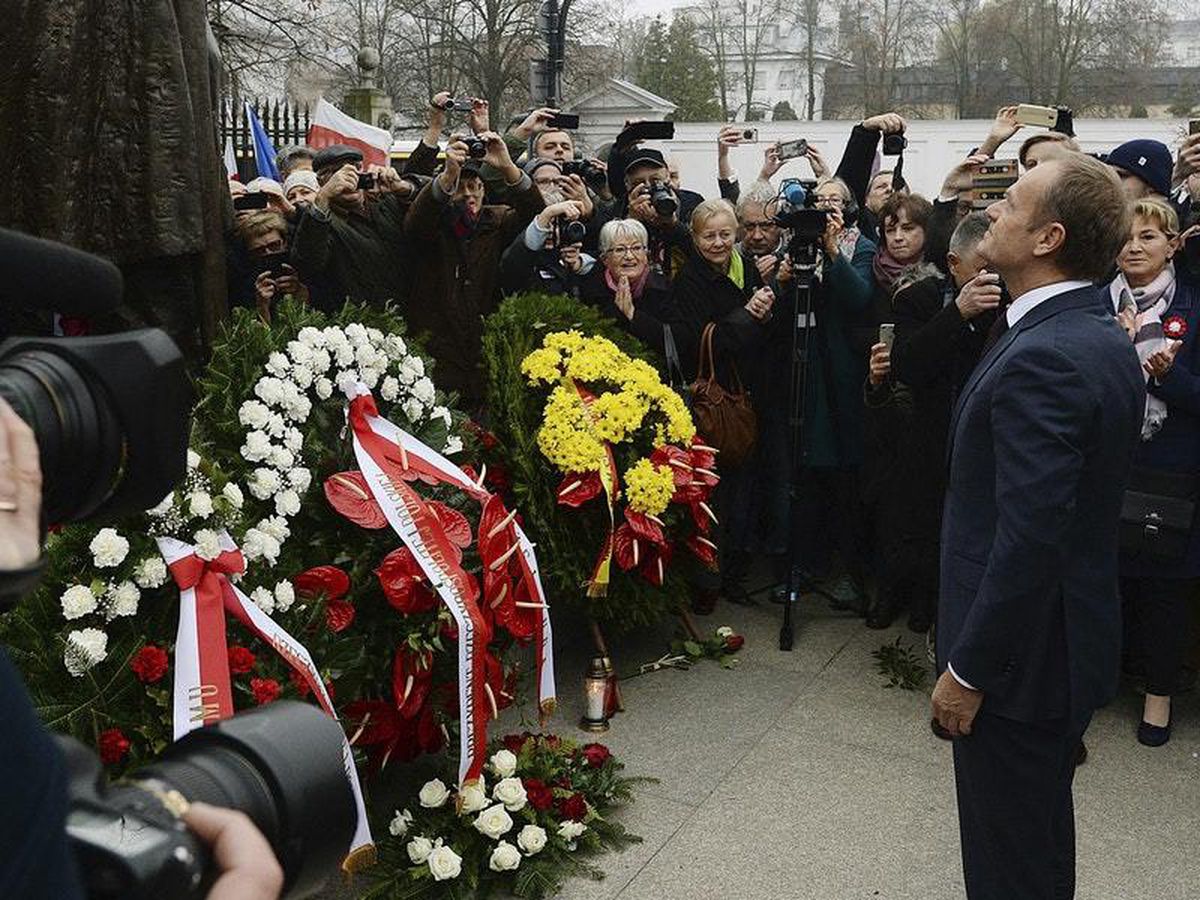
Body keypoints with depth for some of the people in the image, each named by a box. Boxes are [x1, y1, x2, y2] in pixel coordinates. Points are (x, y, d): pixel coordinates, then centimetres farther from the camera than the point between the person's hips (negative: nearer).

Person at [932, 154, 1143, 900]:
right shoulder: (1103, 335, 5)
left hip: (1022, 652, -9)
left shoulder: (1041, 357, -26)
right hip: (1068, 636, 9)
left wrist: (968, 668, -20)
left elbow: (1029, 539, -29)